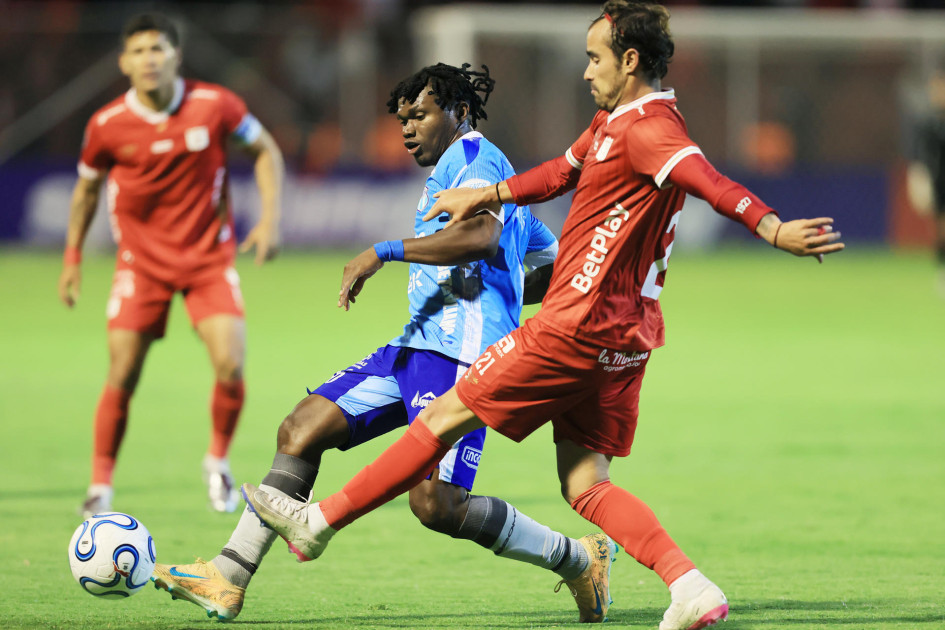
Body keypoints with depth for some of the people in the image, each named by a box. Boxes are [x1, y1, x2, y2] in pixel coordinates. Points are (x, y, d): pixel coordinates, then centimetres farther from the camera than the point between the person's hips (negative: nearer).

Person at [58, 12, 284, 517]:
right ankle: (100, 485, 10)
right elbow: (87, 187, 9)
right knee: (122, 377, -7)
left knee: (230, 366, -14)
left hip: (210, 257, 0)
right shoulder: (107, 125, -10)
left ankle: (218, 461, 12)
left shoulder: (215, 105, -12)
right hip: (141, 261, 0)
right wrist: (72, 257, 10)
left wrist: (270, 218, -7)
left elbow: (265, 149, 4)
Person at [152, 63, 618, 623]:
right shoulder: (457, 170, 27)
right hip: (416, 346, 10)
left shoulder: (474, 157, -2)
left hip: (458, 352, -10)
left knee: (436, 504, -18)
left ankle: (579, 559, 0)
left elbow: (483, 237, -24)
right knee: (302, 429, 1)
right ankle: (230, 578, 0)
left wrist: (385, 251, -21)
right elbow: (557, 262, 32)